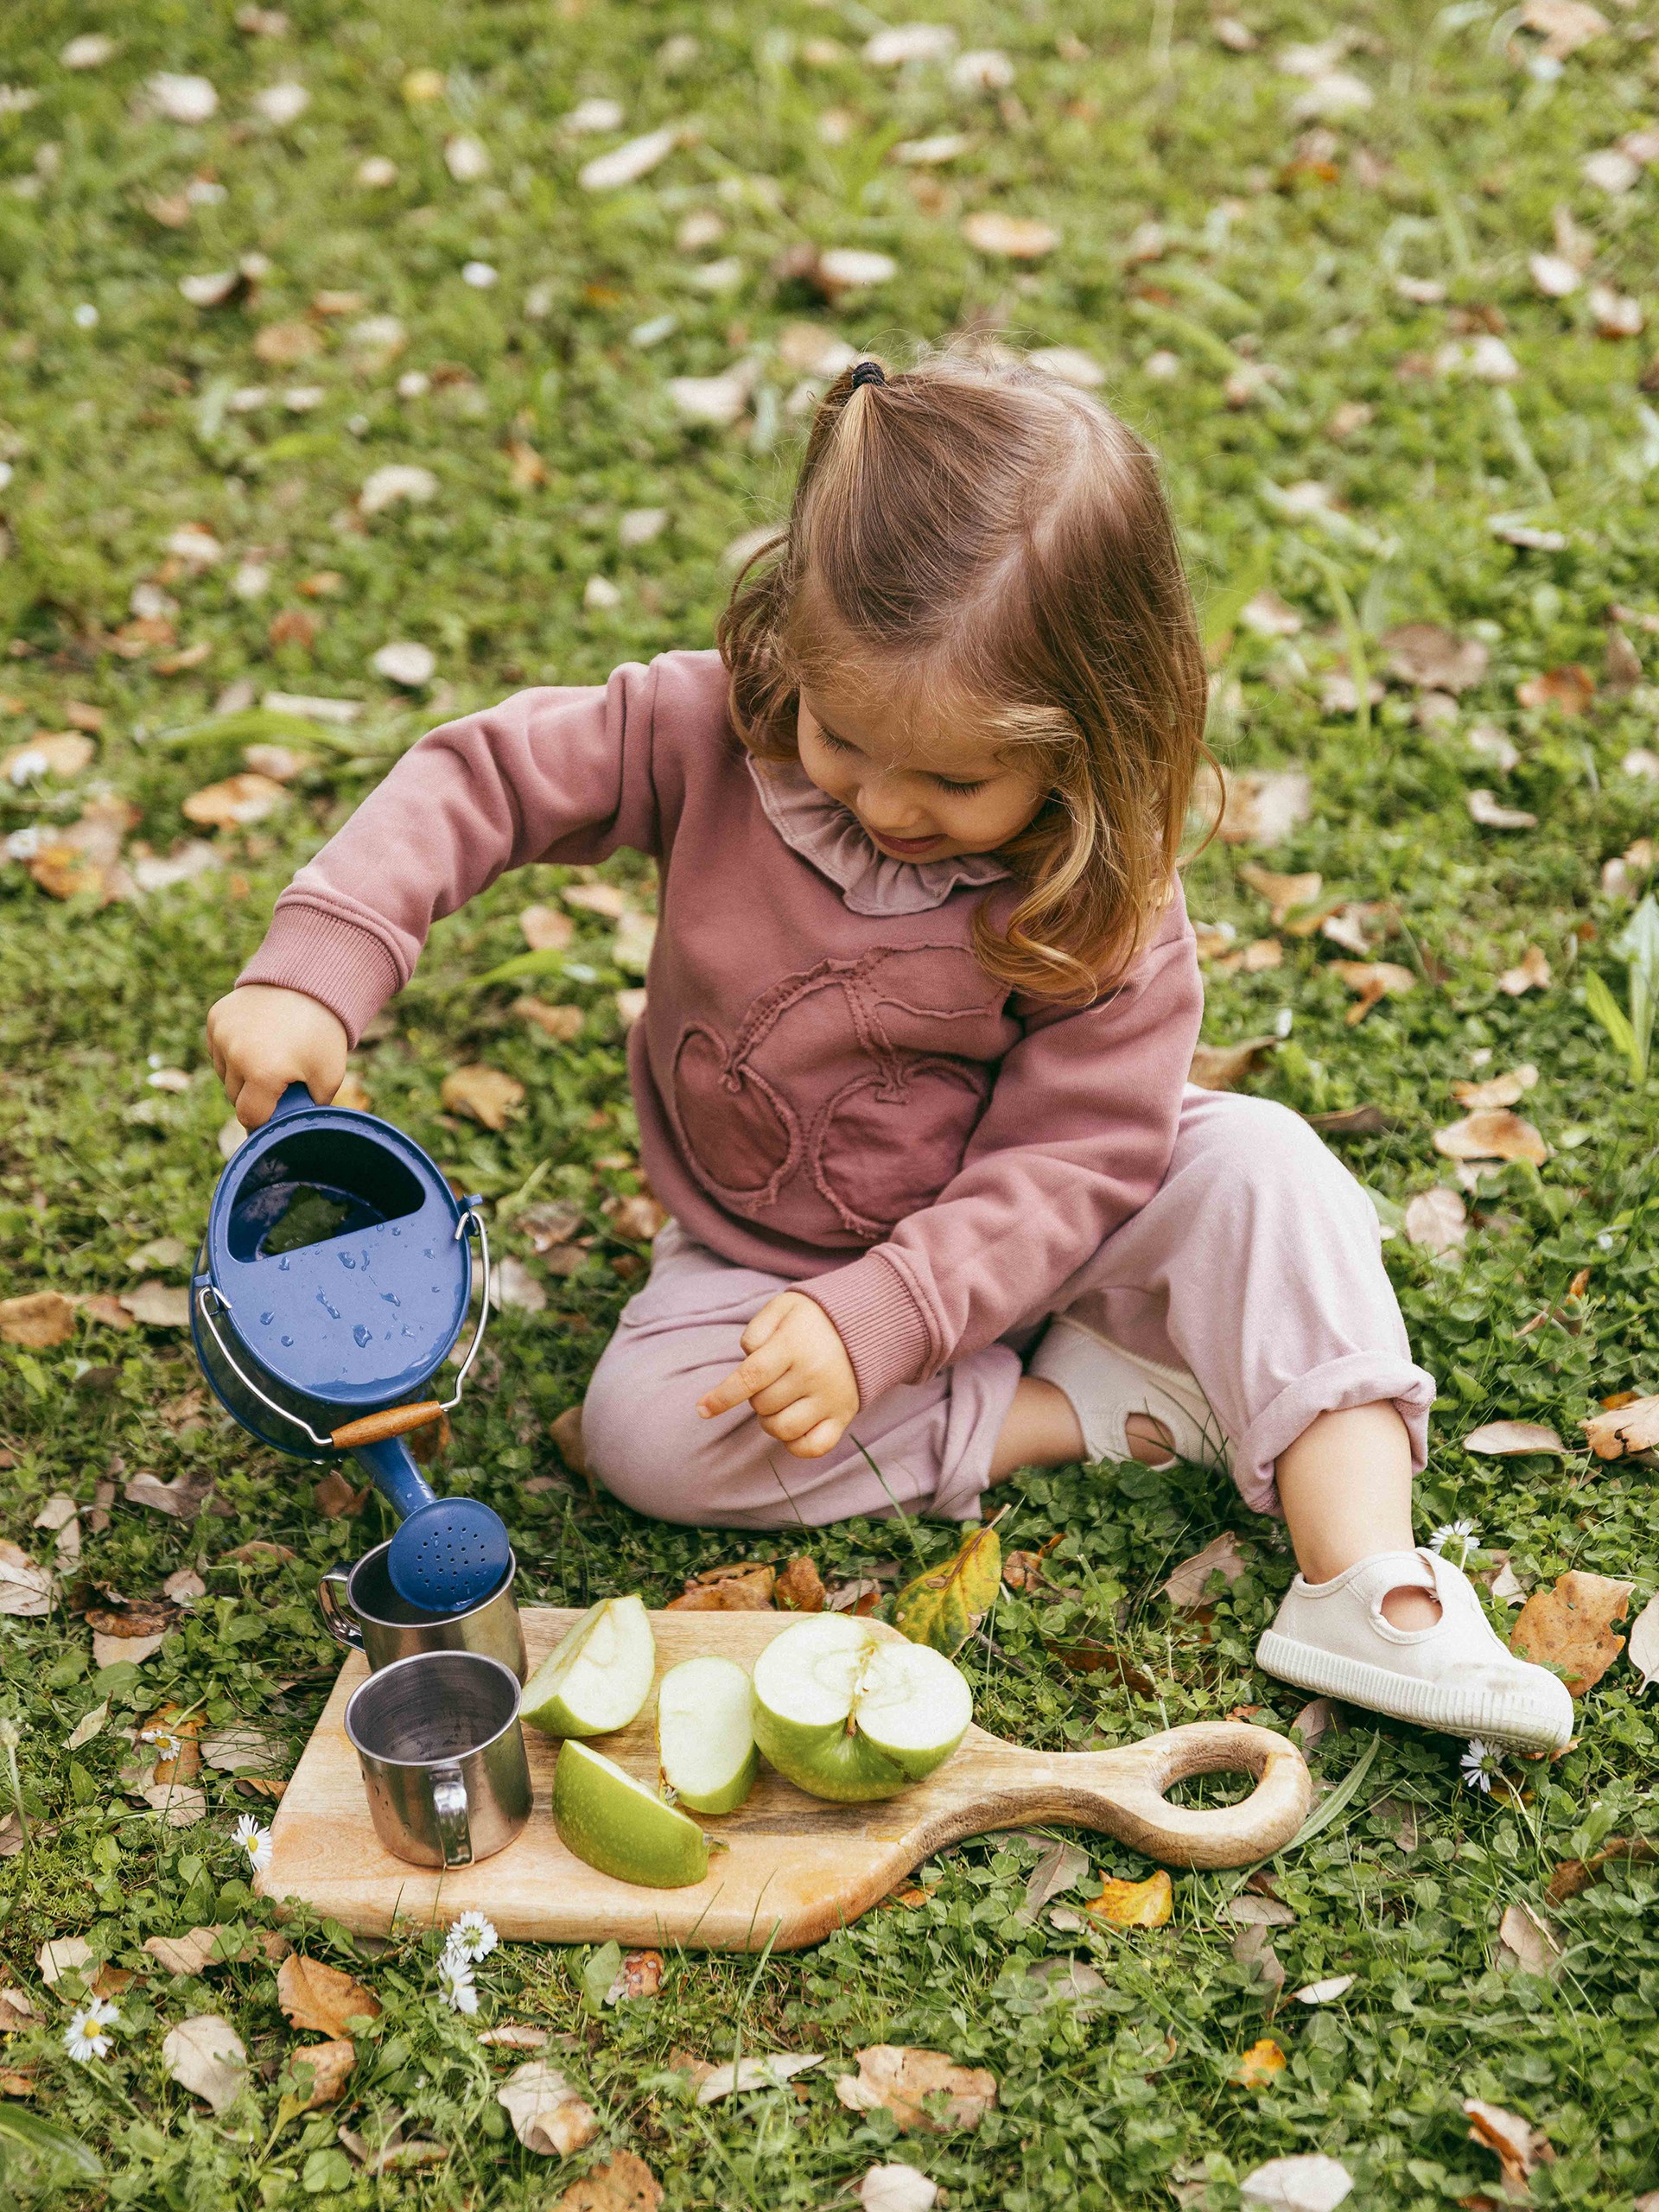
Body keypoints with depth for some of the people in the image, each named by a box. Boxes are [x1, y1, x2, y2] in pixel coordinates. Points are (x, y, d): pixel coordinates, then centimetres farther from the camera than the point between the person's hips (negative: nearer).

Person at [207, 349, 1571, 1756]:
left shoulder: (1101, 901, -23)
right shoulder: (717, 733, -19)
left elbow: (1071, 1161, -24)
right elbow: (486, 778, -14)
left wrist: (875, 1321, -36)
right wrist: (316, 967, -28)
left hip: (1002, 1251, -1)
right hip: (762, 1256, 2)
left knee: (1257, 1162, -25)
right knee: (646, 1425, -26)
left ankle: (1370, 1587, -28)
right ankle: (1095, 1401, -18)